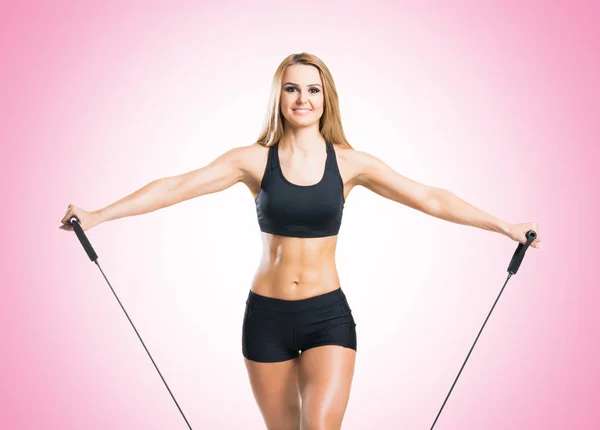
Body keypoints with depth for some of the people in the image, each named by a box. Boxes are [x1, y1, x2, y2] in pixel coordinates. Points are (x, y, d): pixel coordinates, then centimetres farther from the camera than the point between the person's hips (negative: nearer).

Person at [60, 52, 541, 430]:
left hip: (328, 315, -1)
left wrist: (504, 226, -2)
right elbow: (176, 187, -6)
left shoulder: (350, 163, -1)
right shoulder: (254, 160, -2)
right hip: (267, 316, 1)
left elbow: (430, 198, 0)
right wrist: (96, 215, -11)